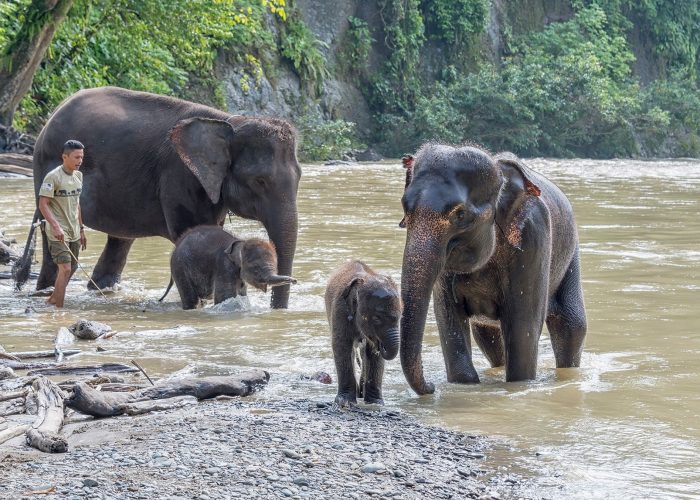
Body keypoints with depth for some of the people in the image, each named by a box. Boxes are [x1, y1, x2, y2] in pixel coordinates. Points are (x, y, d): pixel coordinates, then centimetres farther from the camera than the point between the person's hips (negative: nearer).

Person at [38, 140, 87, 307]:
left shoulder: (78, 176, 11)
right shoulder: (53, 177, -14)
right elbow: (42, 204, -18)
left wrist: (81, 229, 20)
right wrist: (56, 226, -29)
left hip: (73, 232, 8)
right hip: (58, 233, -8)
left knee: (72, 268, 14)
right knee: (65, 269, -14)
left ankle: (52, 300, 28)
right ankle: (58, 309, -9)